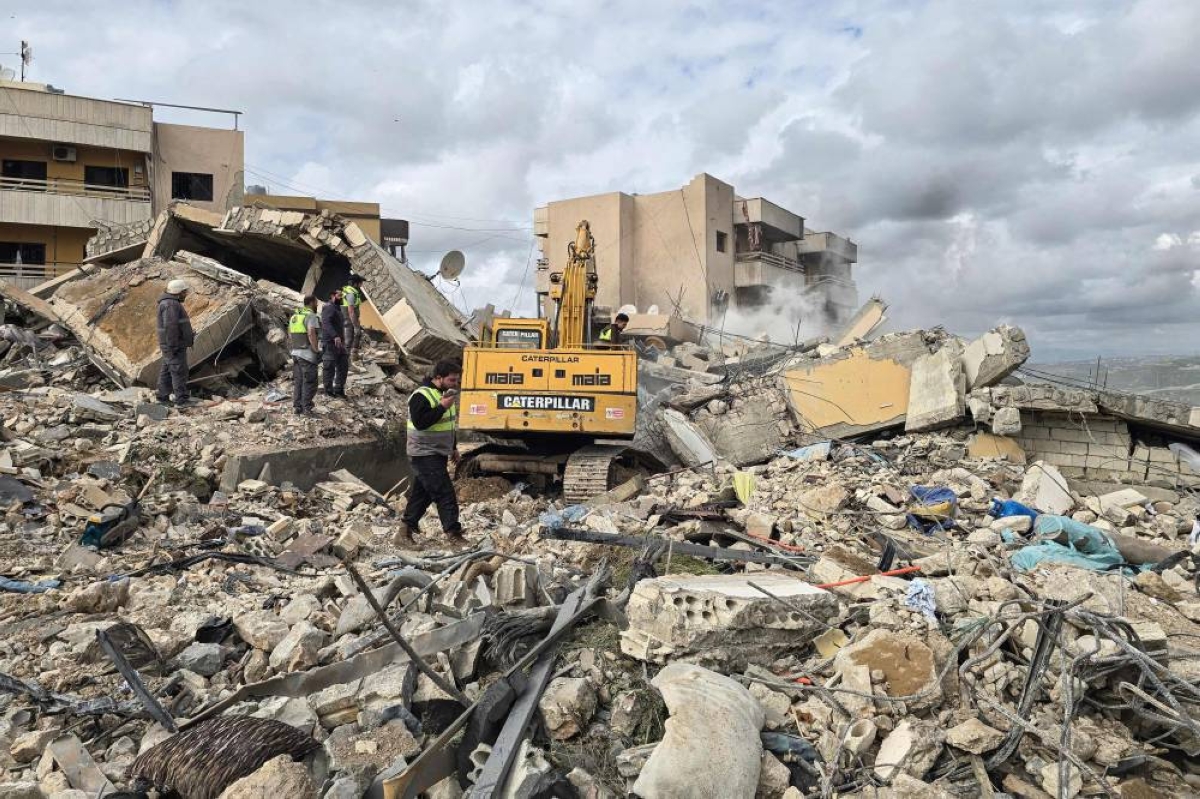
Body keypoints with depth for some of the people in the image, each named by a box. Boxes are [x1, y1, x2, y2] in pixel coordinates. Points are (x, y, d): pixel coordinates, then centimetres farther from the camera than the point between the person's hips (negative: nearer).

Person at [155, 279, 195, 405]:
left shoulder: (171, 303, 16)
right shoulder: (171, 305, -18)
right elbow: (170, 327, -24)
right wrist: (173, 346, -24)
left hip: (172, 345, 11)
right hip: (175, 345, -11)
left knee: (167, 370, 14)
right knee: (179, 371, -7)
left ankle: (163, 395, 21)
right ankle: (181, 399, -5)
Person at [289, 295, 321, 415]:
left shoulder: (294, 316, 14)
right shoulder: (311, 316, -13)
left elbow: (289, 334, 19)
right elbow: (311, 334, -24)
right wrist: (316, 350, -16)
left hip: (295, 353, 8)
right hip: (307, 354, -8)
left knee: (297, 381, 13)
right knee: (309, 382, -2)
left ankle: (297, 406, 17)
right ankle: (306, 409, -1)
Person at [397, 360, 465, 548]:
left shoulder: (444, 394, 12)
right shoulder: (421, 396, -18)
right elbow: (420, 422, -29)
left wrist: (452, 448, 21)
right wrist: (442, 407, -26)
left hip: (438, 454, 9)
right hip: (424, 455, -9)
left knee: (421, 495, 12)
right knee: (445, 494, -10)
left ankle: (404, 532, 19)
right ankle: (454, 534, -5)